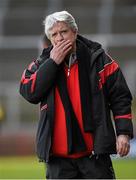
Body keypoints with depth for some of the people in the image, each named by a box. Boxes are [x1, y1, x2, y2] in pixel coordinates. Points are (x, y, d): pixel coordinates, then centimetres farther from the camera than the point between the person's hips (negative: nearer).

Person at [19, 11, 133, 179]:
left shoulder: (99, 59, 2)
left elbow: (120, 97, 3)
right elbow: (29, 92, -10)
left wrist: (124, 132, -7)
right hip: (58, 156, 2)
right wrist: (53, 63, -13)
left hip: (95, 151, -2)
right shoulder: (42, 64, 7)